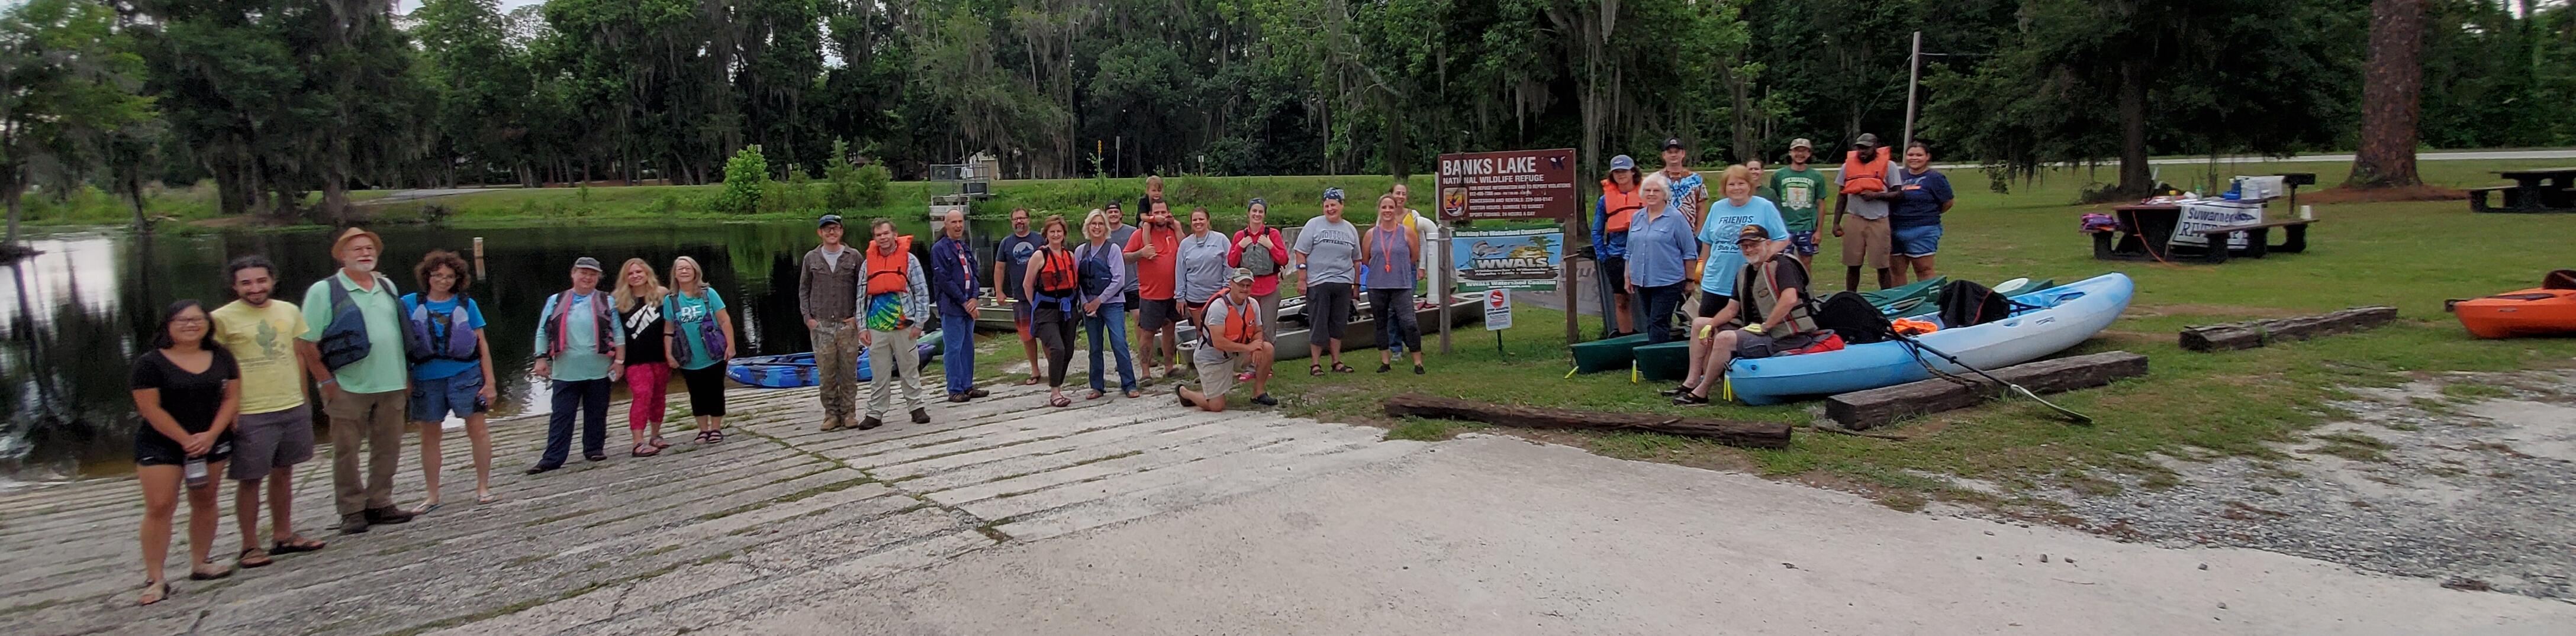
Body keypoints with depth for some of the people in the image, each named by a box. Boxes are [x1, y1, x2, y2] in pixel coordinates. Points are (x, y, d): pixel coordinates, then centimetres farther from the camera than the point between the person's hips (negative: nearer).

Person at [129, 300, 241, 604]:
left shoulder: (221, 358, 5)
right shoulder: (150, 363, -7)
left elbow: (232, 398, 2)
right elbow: (150, 408, -11)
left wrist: (211, 435, -10)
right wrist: (186, 440, -14)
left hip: (212, 441, 4)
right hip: (161, 445, -4)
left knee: (205, 502, 9)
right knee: (160, 507, -9)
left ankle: (199, 564, 21)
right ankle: (155, 579, -7)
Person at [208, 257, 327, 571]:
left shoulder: (289, 311, 7)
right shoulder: (222, 319, -7)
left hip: (294, 408, 5)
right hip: (249, 415, -5)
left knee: (284, 473, 14)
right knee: (249, 480, 2)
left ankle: (283, 536, 26)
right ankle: (250, 546, 12)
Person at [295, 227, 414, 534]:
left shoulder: (387, 286, 13)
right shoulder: (323, 291, -4)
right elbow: (307, 343, -6)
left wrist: (406, 374, 15)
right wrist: (327, 382, -10)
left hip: (391, 384, 5)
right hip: (348, 388, -5)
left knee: (388, 448, 9)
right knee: (346, 452, 2)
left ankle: (379, 504, 20)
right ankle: (352, 511, 11)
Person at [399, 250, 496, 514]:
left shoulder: (466, 305, 3)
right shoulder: (410, 303, 3)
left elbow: (482, 344, 5)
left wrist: (490, 380, 1)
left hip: (465, 374, -1)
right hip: (426, 378, 1)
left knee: (478, 428, -3)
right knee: (429, 435, 8)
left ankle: (483, 487, 9)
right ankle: (432, 495, 18)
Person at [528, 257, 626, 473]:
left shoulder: (607, 302, 6)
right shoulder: (556, 301, 9)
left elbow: (618, 333, 4)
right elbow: (543, 332, 10)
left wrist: (619, 360, -2)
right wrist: (541, 359, 3)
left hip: (599, 371, 0)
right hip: (565, 372, 0)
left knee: (596, 413, 7)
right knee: (561, 415, 0)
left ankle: (595, 449, 19)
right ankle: (552, 458, 0)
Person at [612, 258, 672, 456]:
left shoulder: (661, 294, 2)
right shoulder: (619, 300, 2)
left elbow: (669, 322, 3)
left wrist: (670, 350, -2)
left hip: (659, 354, 2)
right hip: (636, 358, -2)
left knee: (659, 396, 11)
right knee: (642, 395, -14)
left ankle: (655, 436, 27)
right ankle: (638, 444, -19)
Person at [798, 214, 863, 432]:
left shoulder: (853, 257, 5)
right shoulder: (811, 258, 8)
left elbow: (862, 289, 7)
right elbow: (803, 290, 12)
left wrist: (857, 316, -3)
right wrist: (808, 317, 2)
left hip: (848, 324, -1)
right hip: (821, 325, 1)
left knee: (849, 371, 1)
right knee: (826, 373, 0)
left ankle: (847, 412, 9)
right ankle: (831, 414, 8)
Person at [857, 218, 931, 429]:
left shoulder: (909, 260, 1)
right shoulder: (868, 263, 8)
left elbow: (922, 293, 1)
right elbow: (861, 297, 9)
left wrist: (918, 323, -4)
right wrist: (862, 328, 3)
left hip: (903, 326, -2)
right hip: (877, 328, 2)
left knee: (909, 370, 7)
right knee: (879, 374, 6)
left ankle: (917, 407, 16)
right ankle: (875, 413, 12)